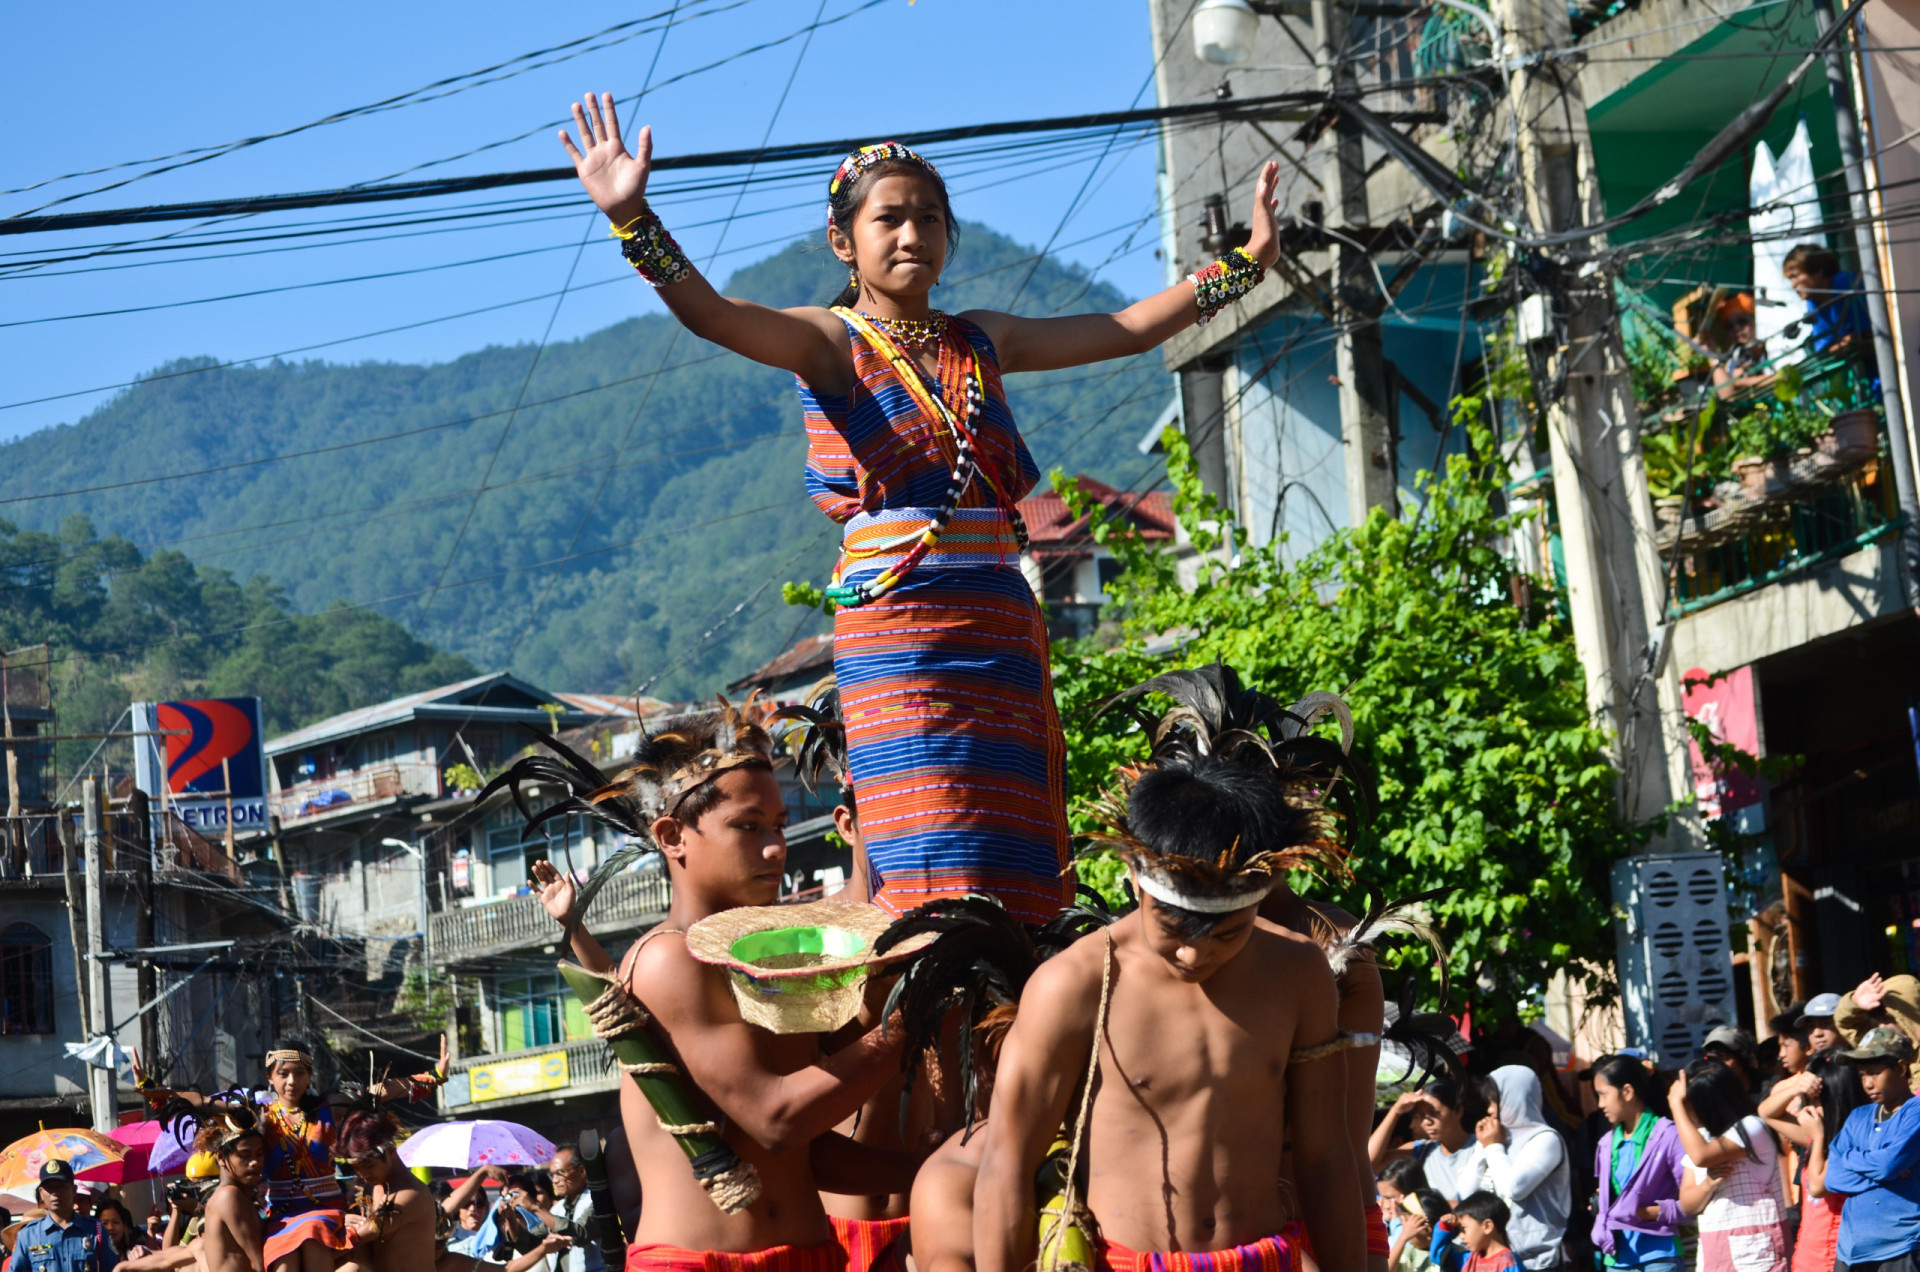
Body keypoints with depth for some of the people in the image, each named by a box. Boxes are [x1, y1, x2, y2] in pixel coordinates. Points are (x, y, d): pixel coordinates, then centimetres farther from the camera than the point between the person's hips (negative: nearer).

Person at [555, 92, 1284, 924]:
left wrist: (1248, 259, 23)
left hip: (1002, 626, 6)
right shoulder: (831, 345, 2)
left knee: (1017, 879, -1)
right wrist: (629, 217, -30)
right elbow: (707, 312, -14)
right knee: (935, 874, -16)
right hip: (899, 624, -5)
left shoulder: (981, 340, 18)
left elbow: (1128, 330, 23)